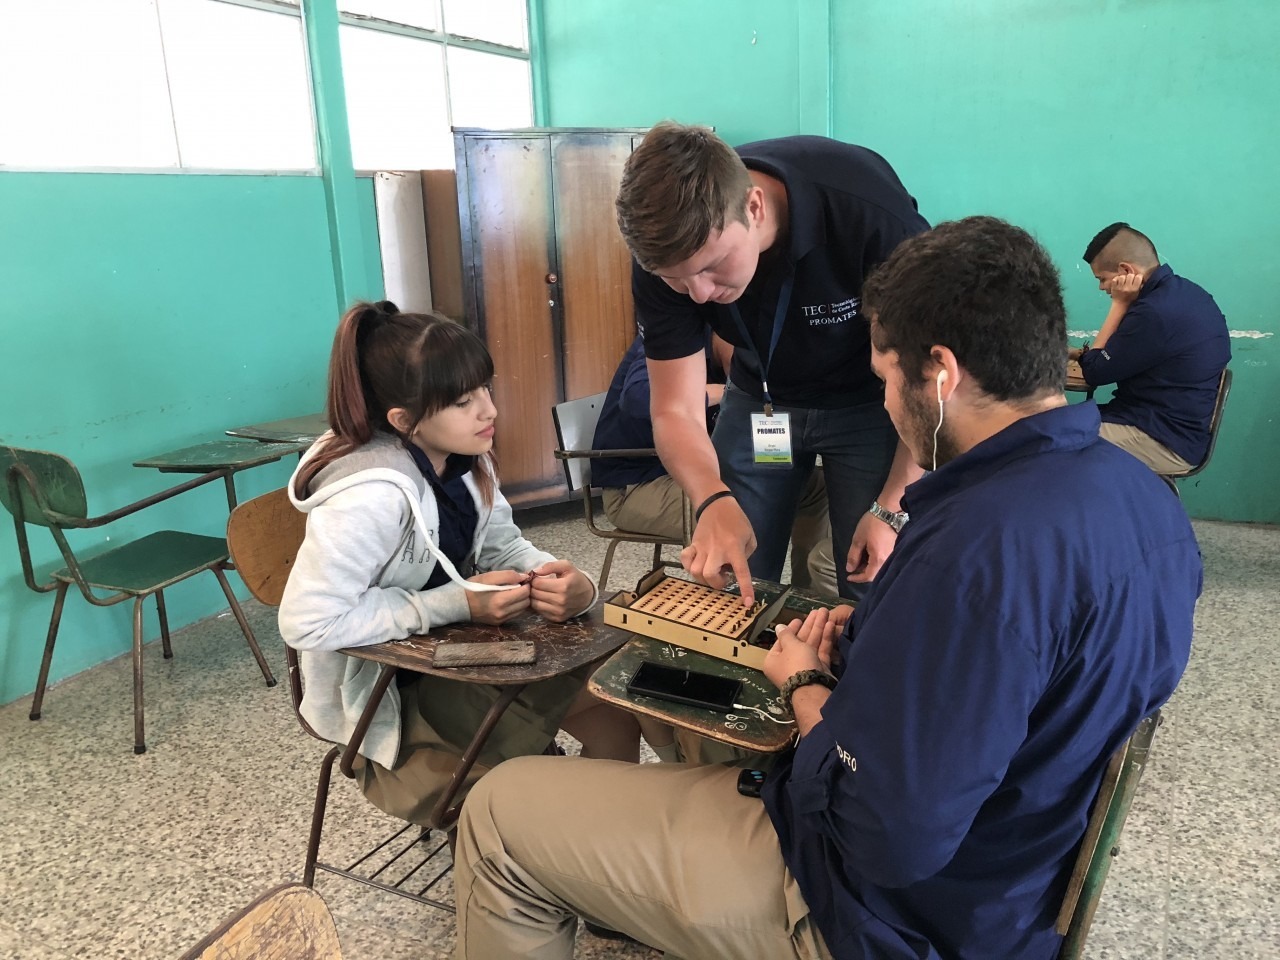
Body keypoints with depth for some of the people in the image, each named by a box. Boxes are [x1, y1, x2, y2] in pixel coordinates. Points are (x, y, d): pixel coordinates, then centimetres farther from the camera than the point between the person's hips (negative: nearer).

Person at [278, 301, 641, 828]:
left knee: (616, 699, 3)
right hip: (383, 688, -7)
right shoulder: (371, 496, -33)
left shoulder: (465, 458, -7)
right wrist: (457, 603, -30)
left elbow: (503, 544, 1)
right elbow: (308, 622, -32)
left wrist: (566, 582, -22)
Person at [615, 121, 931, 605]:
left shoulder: (871, 214, -34)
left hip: (870, 399, -2)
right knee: (729, 588, 4)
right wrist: (714, 501, -37)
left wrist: (892, 509, -26)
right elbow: (676, 410, -18)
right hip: (759, 397, 3)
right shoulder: (667, 249, -24)